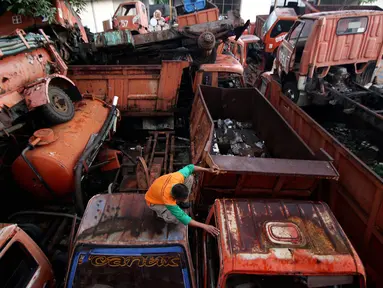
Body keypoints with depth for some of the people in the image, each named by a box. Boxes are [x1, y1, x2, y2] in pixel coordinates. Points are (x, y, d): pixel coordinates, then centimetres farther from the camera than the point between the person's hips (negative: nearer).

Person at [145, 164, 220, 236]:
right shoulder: (168, 199, -44)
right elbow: (183, 218, -38)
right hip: (154, 201, -5)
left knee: (190, 177, -16)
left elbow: (189, 168, -15)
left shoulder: (177, 177, -36)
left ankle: (178, 202, 4)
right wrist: (205, 226, -40)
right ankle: (159, 210, 4)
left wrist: (208, 170, -23)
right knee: (175, 219, -30)